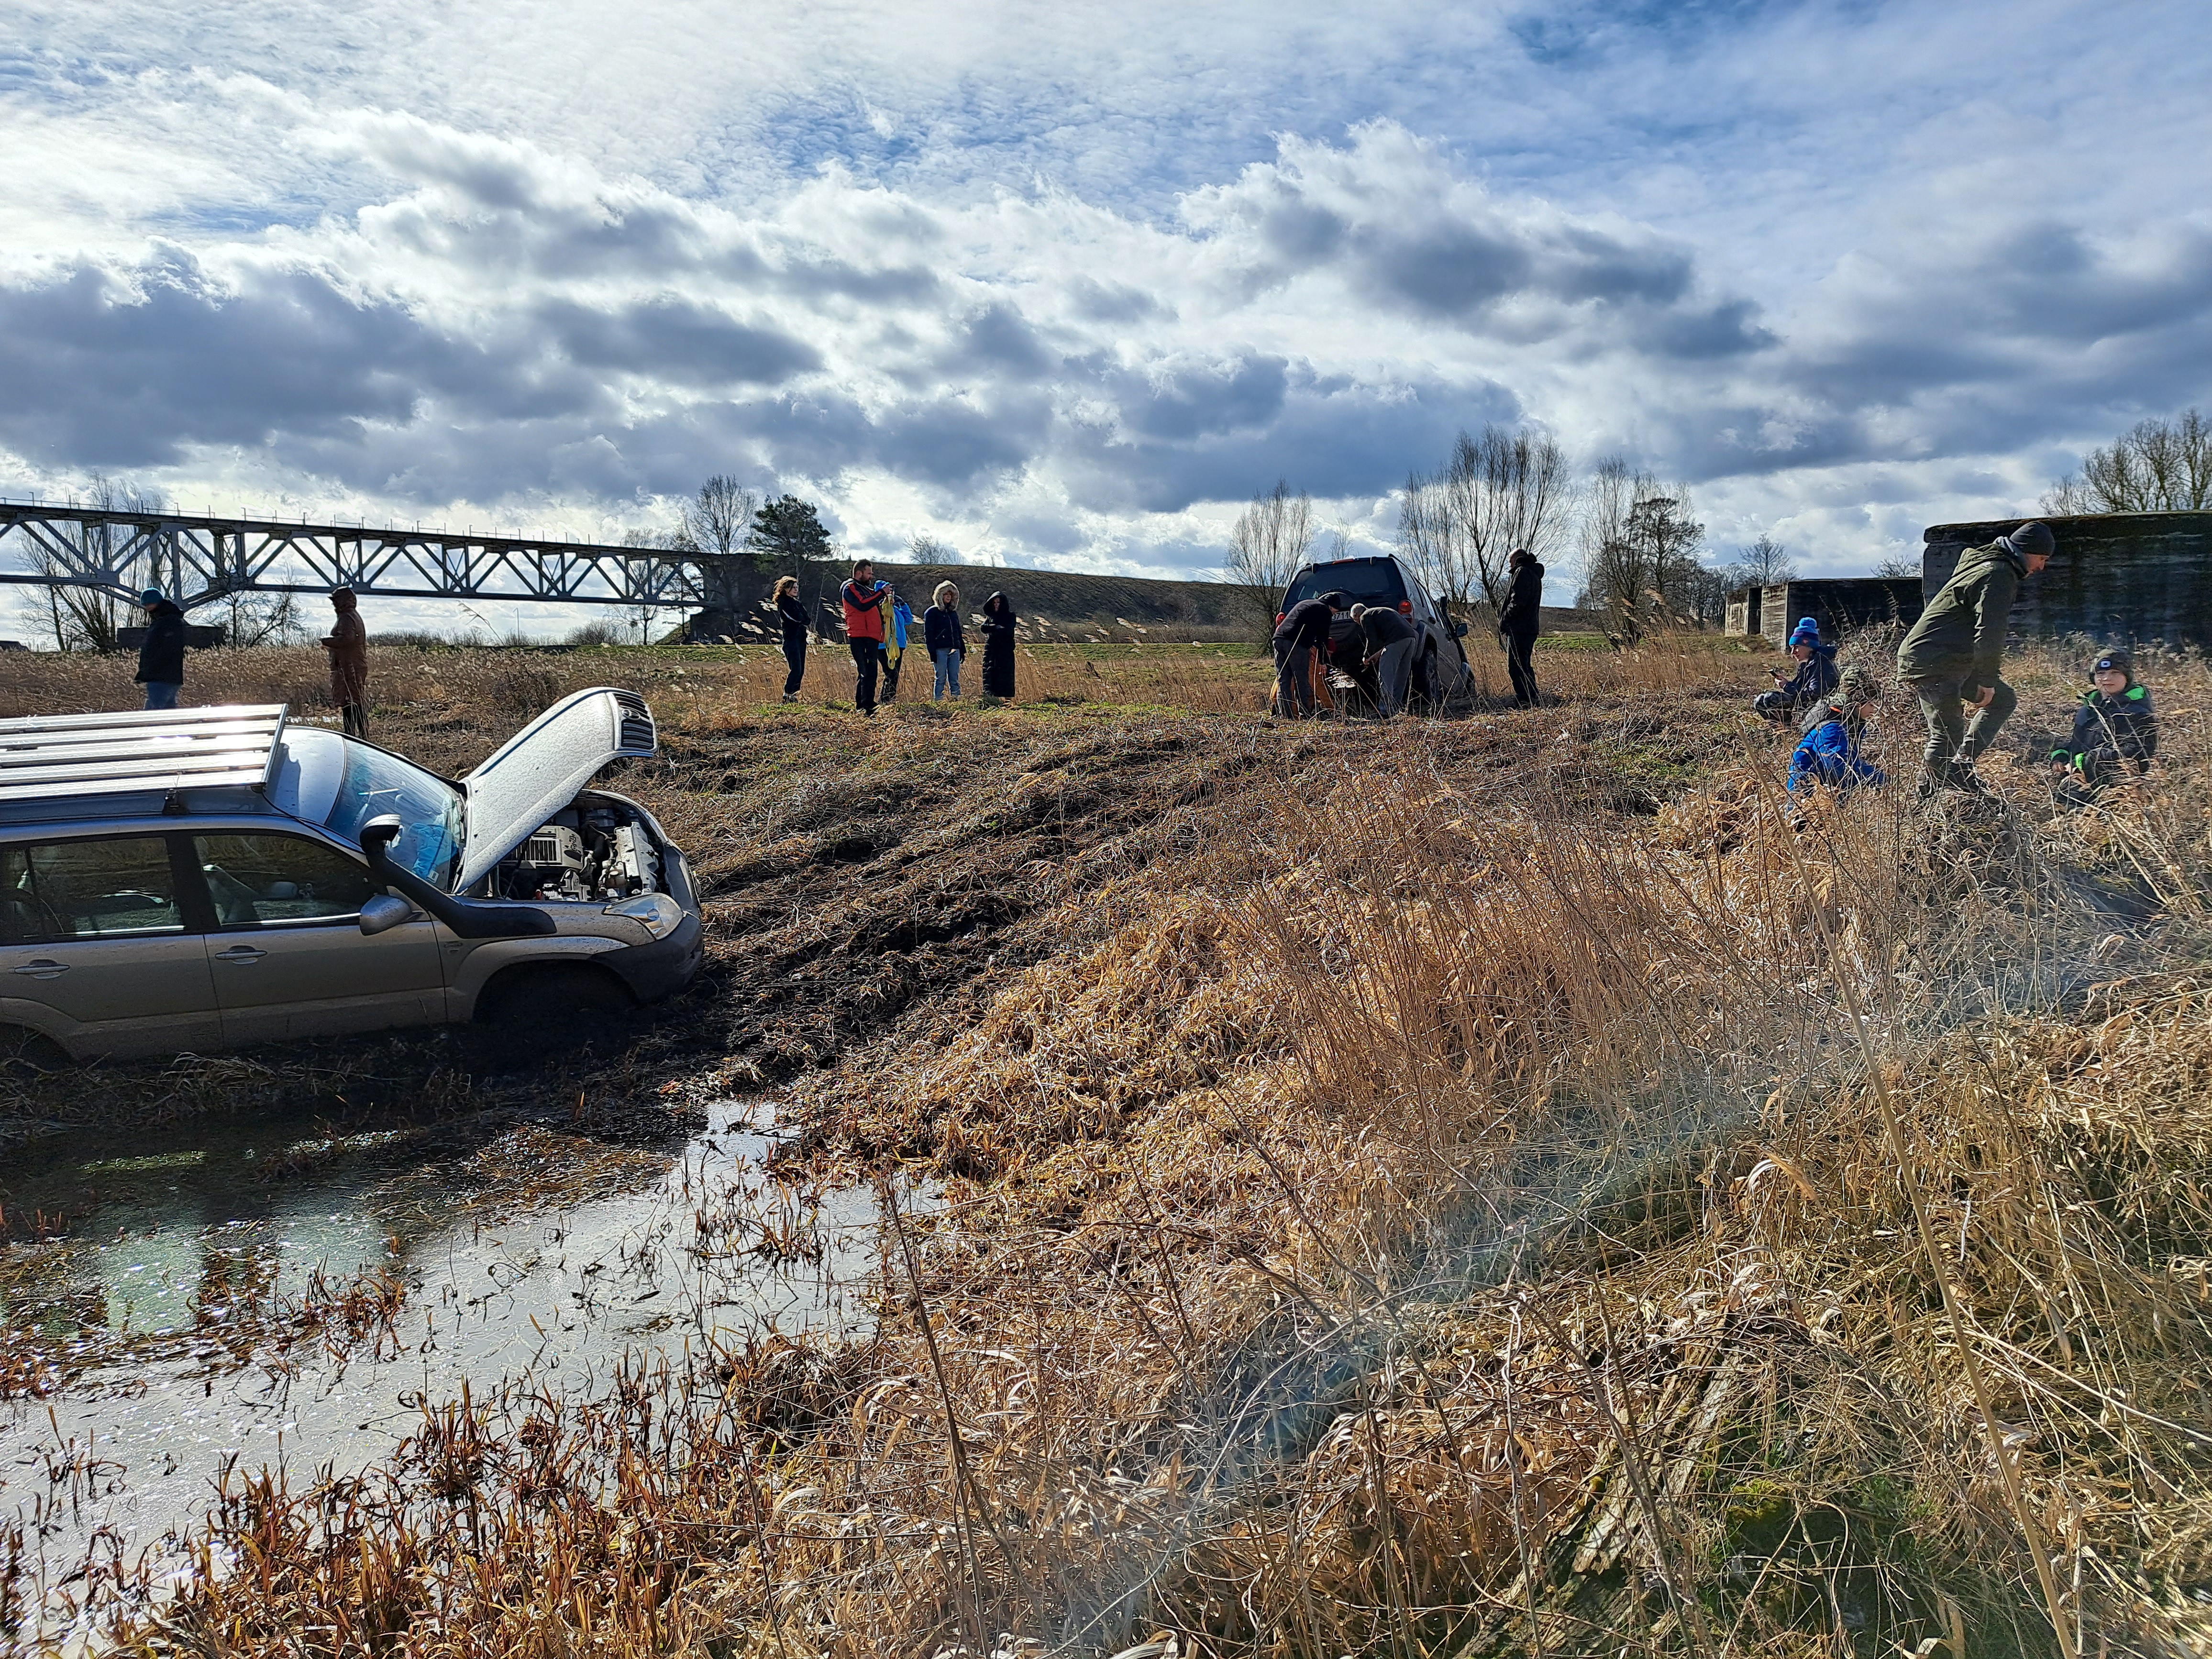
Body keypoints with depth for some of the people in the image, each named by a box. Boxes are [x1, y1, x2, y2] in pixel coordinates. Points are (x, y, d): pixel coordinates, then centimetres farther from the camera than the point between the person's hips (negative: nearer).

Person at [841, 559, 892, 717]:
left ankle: (862, 708, 12)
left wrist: (886, 603, 8)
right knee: (866, 672, -16)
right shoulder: (850, 589, -1)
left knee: (870, 673, 8)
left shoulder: (867, 590, 26)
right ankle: (865, 708, -20)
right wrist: (882, 593, -14)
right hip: (859, 637, -9)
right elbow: (862, 605, -18)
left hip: (872, 637, 9)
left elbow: (877, 613, 26)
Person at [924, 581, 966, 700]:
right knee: (941, 679, -5)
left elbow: (958, 632, 24)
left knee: (955, 680, 3)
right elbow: (928, 634, -6)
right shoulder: (932, 612, 0)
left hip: (954, 650, 6)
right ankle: (938, 702, -3)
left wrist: (963, 650, 17)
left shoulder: (953, 612, 19)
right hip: (940, 650, -6)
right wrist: (932, 652, -14)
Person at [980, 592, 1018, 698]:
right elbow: (984, 628, 0)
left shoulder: (1010, 616, 6)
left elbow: (1008, 630, -10)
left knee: (1005, 676, -6)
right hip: (991, 650, 3)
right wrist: (998, 627, -9)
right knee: (989, 674, -5)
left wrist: (992, 628, -3)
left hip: (1005, 651, -3)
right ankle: (989, 696, -5)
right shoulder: (989, 616, 16)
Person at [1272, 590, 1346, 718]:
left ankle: (1286, 714, 4)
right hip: (1296, 644, -7)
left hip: (1279, 638, 7)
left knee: (1283, 681, 7)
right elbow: (1323, 637, 7)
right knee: (1302, 681, -2)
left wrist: (1310, 645, 35)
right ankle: (1305, 715, -3)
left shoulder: (1305, 603, 31)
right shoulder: (1325, 611, 8)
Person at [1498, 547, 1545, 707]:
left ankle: (1525, 700, -17)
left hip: (1518, 628, -11)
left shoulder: (1522, 572, -8)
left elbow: (1518, 601, -18)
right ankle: (1532, 700, 18)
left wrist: (1504, 620, -12)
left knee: (1516, 666, -13)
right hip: (1530, 627, 11)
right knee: (1525, 666, 15)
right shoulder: (1534, 574, 25)